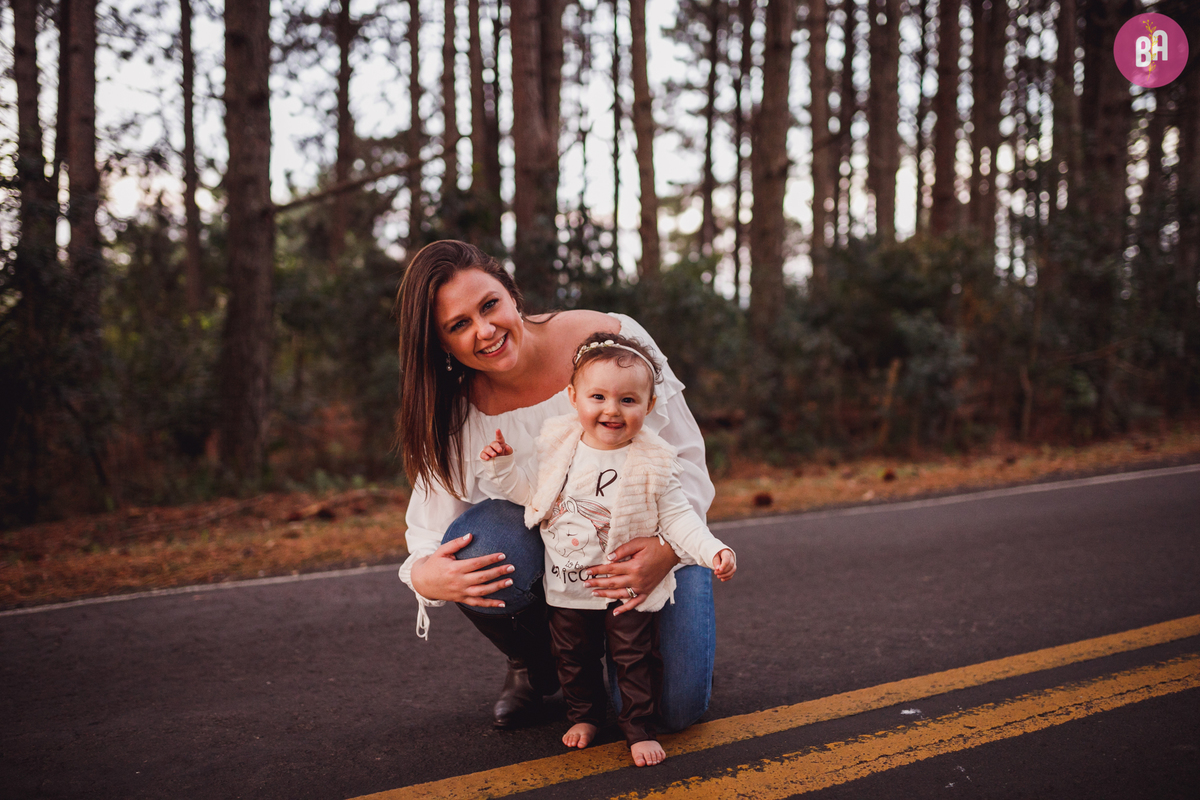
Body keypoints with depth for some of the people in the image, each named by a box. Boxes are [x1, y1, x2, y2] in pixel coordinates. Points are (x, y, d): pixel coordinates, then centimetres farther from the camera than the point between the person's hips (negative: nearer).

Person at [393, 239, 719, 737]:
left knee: (675, 709, -16)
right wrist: (424, 576, -38)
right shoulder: (456, 411, -15)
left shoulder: (612, 340, -22)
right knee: (483, 542, -33)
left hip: (651, 541, -1)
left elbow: (684, 457, -16)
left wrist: (668, 549, -33)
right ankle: (535, 666, 1)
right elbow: (432, 536, -12)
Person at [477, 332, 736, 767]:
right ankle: (584, 715, 38)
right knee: (574, 657, 16)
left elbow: (677, 517, -11)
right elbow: (532, 495, 8)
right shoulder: (558, 445, -6)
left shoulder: (653, 463, -15)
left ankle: (640, 729, 22)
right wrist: (503, 466, -4)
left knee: (635, 659, 5)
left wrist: (713, 551, -24)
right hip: (568, 585, 3)